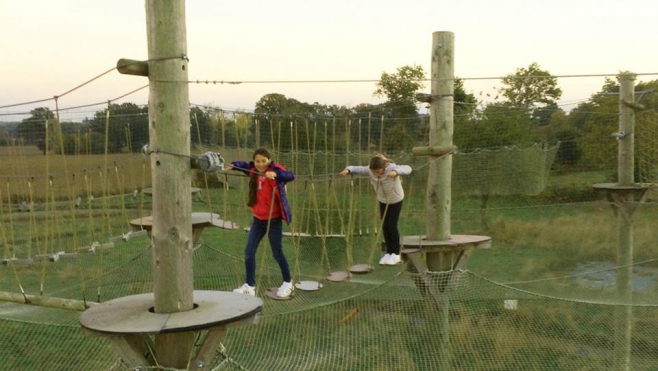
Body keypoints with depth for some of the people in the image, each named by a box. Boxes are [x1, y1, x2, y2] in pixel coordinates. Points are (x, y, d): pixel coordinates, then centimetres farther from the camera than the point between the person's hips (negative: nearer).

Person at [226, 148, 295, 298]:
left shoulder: (276, 169, -15)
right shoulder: (253, 170, 1)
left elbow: (290, 176, -31)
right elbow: (243, 165, 19)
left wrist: (275, 175, -49)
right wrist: (233, 165, -2)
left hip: (273, 219, -6)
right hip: (258, 219, 6)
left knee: (277, 253, 5)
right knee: (249, 252, 3)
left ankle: (288, 283, 26)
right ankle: (250, 286, 14)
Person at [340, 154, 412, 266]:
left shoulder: (391, 168, -34)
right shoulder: (370, 169, -21)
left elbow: (408, 169, -48)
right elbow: (357, 169, -17)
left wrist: (395, 172, -67)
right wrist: (347, 170, -40)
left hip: (396, 200, -5)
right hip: (383, 200, 5)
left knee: (392, 226, -7)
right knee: (385, 226, 4)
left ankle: (396, 254, 6)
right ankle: (389, 252, 16)